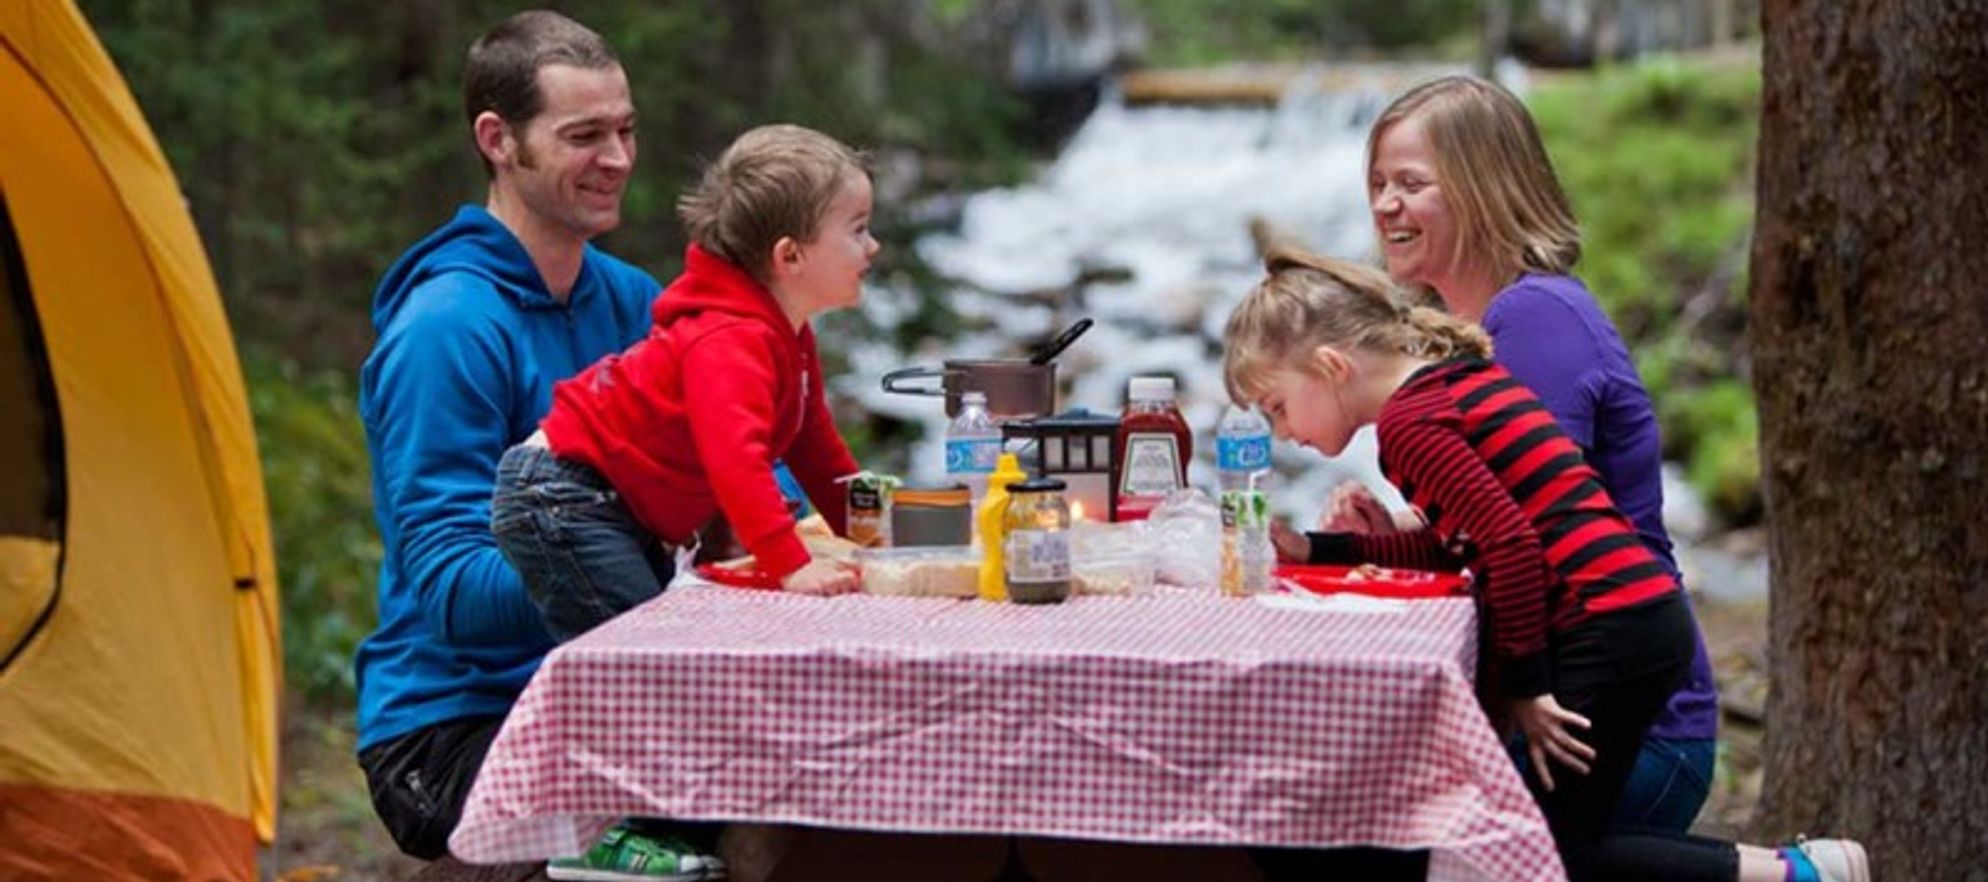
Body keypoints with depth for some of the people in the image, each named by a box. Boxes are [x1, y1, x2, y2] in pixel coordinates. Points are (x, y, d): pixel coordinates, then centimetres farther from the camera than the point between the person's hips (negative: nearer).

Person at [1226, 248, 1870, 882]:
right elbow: (1458, 545, 22)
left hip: (1605, 629, -10)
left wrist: (1523, 685, -12)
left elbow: (1511, 544, -20)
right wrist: (1317, 550, 19)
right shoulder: (1457, 372, 18)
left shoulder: (1407, 419, -12)